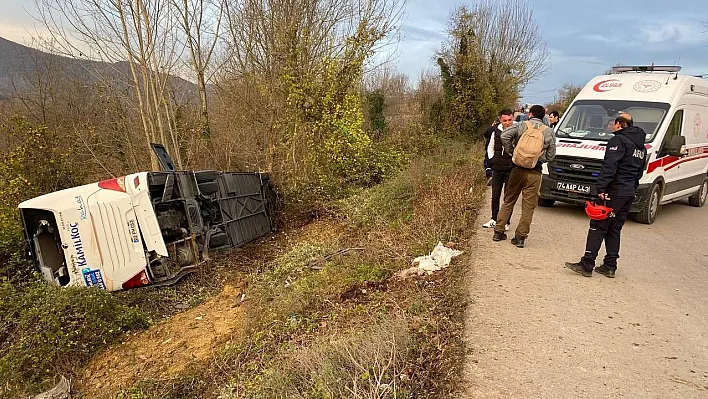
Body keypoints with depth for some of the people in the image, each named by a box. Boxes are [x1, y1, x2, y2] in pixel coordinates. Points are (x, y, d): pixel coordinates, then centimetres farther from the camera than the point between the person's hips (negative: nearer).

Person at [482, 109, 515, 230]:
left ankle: (506, 222, 14)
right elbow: (490, 147, 21)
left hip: (511, 170, -5)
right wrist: (491, 159, 10)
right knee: (495, 195, 12)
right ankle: (494, 219, 25)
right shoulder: (496, 131, 6)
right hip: (497, 169, 5)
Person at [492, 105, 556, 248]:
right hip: (535, 173, 0)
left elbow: (504, 135, -13)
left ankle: (498, 232, 15)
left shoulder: (521, 126, 1)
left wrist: (511, 151, -1)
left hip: (518, 169, 1)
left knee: (508, 201, 12)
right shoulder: (549, 132, 5)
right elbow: (551, 155, 6)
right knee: (528, 206, 5)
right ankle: (521, 236, 4)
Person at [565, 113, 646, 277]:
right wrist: (632, 188, 22)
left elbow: (609, 166, -21)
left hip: (615, 192, -9)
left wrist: (601, 187, -22)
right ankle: (610, 267, 15)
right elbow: (639, 172, 22)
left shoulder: (619, 140, -9)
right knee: (614, 230, 13)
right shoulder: (641, 147, 21)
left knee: (598, 227, -7)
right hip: (629, 194, 9)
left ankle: (586, 265, -8)